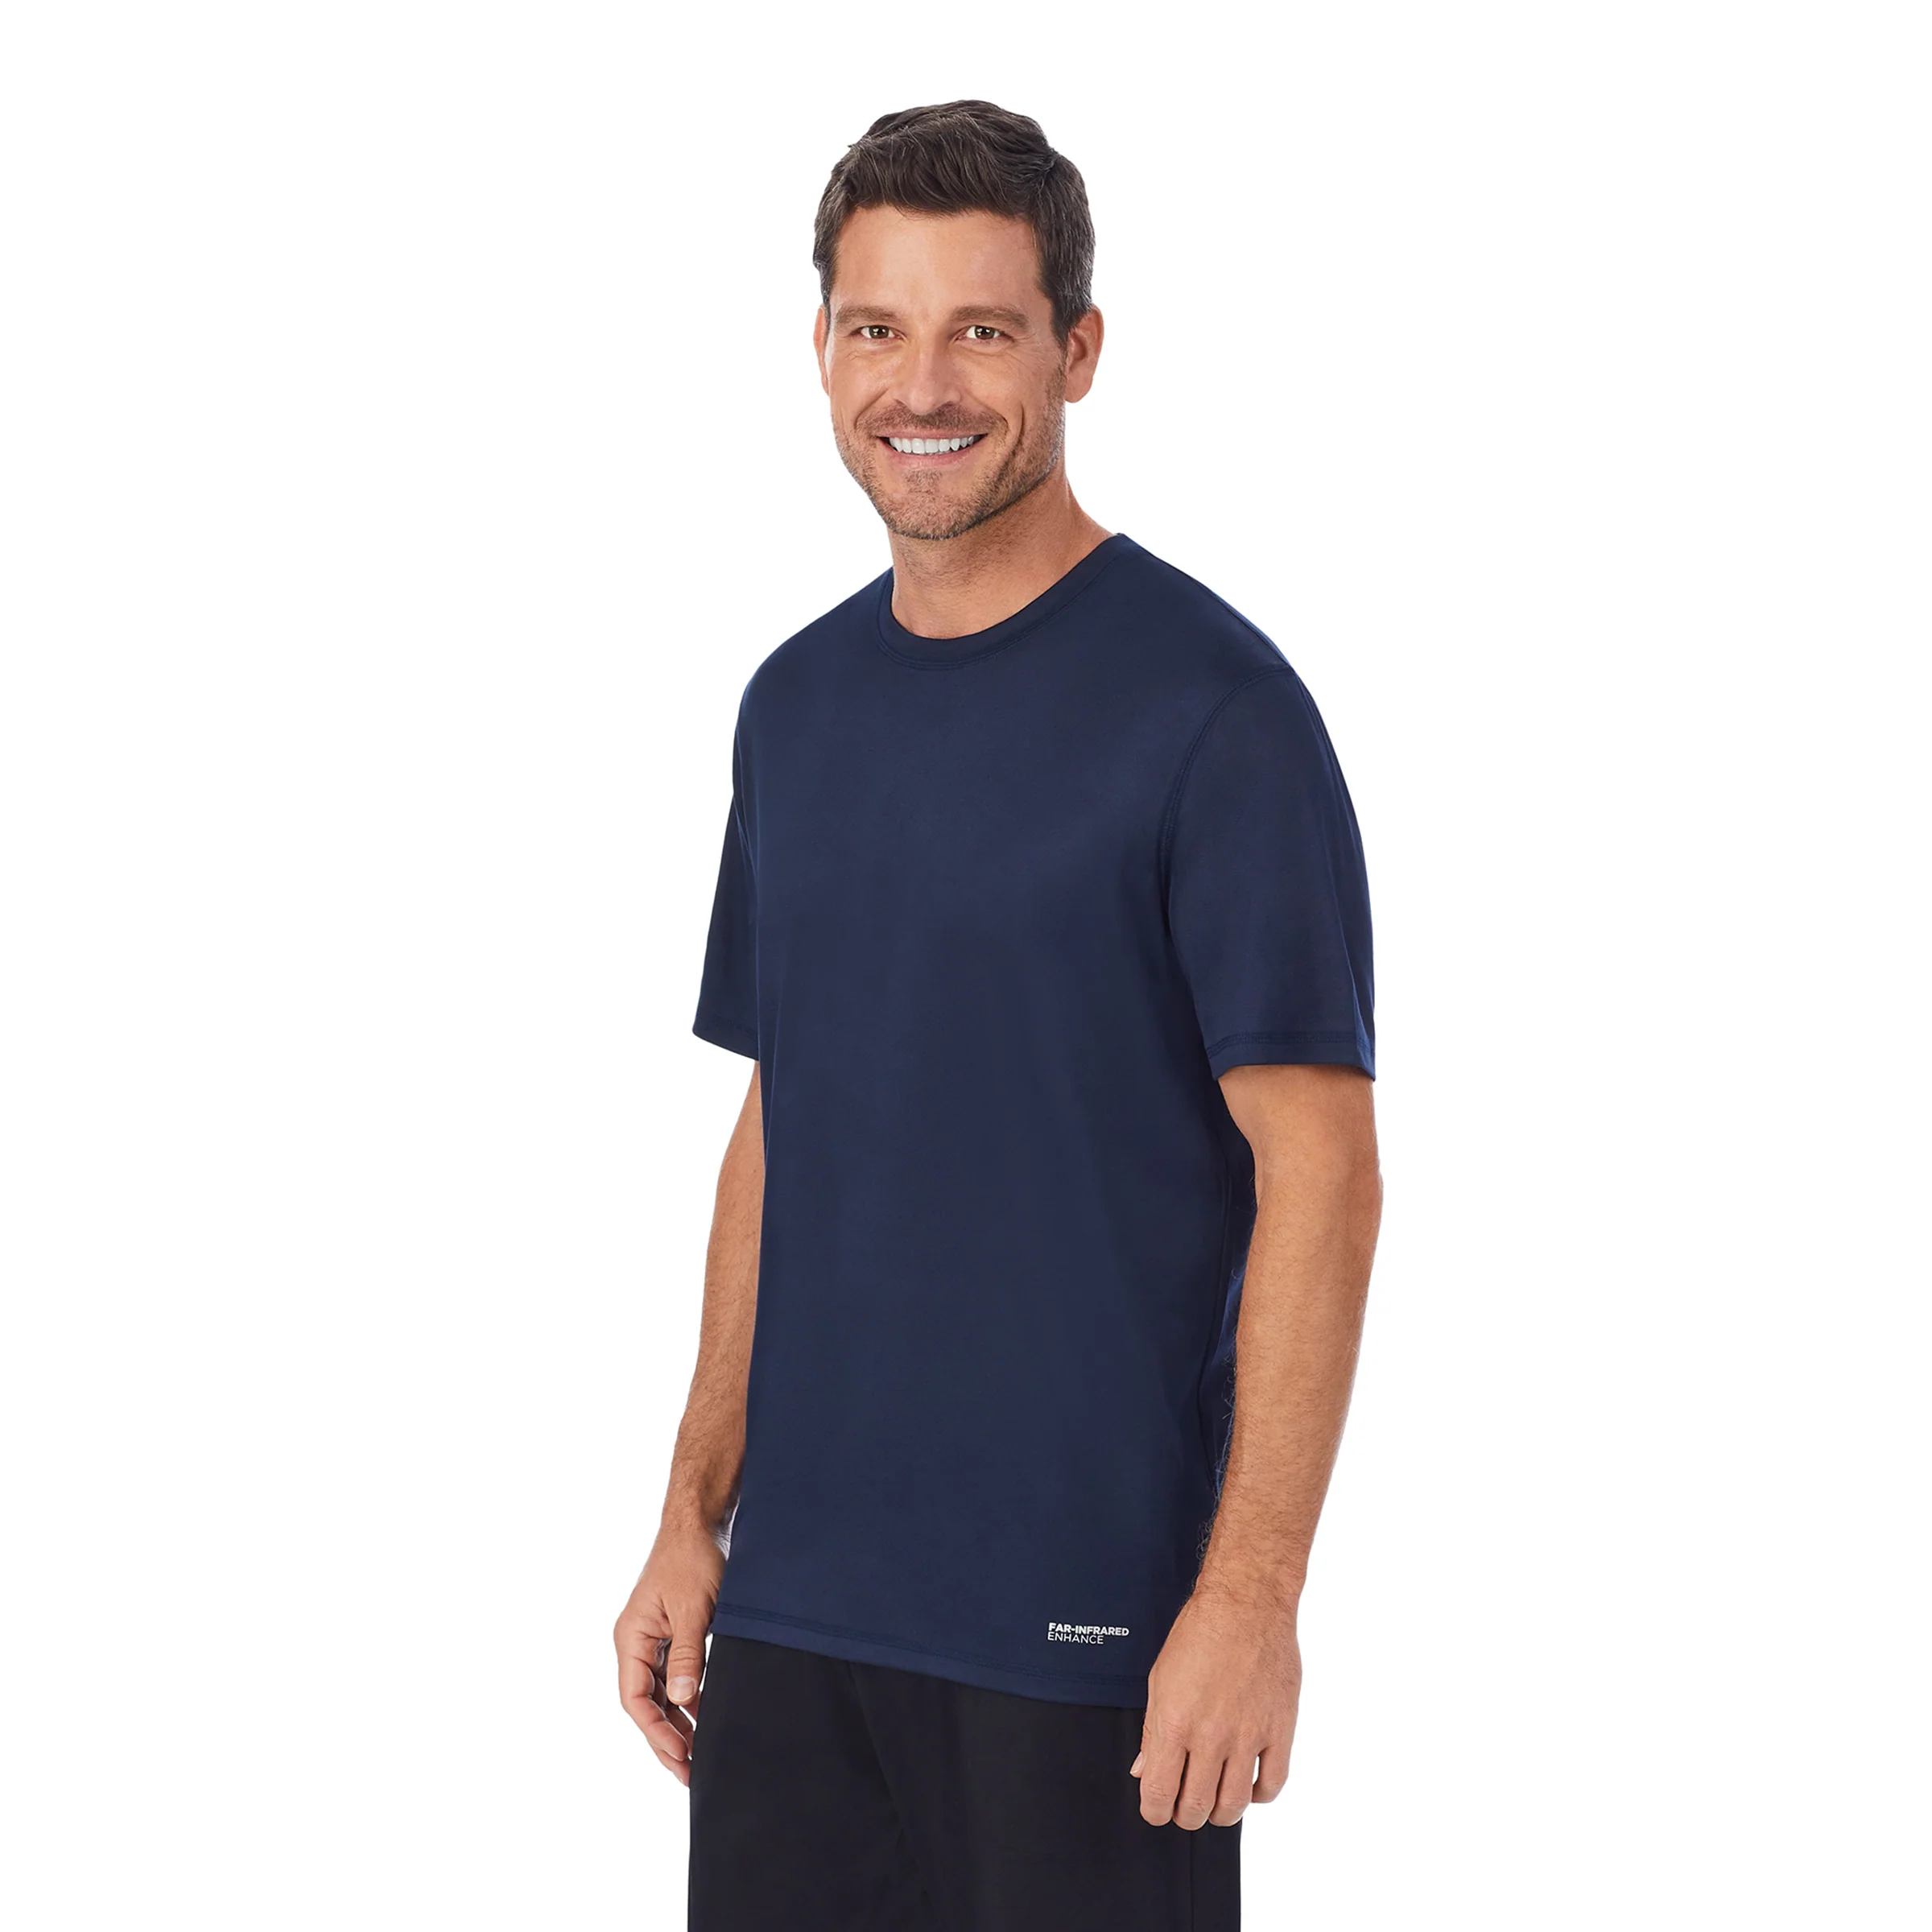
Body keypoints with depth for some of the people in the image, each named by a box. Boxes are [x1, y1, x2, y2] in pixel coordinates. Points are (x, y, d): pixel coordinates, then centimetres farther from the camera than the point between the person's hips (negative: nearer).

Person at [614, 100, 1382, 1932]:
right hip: (796, 1599, 6)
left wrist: (1252, 1590, -18)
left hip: (1091, 1621, -6)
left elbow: (1316, 1165, -12)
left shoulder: (1212, 705, -9)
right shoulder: (797, 702, 10)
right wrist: (697, 1515, 11)